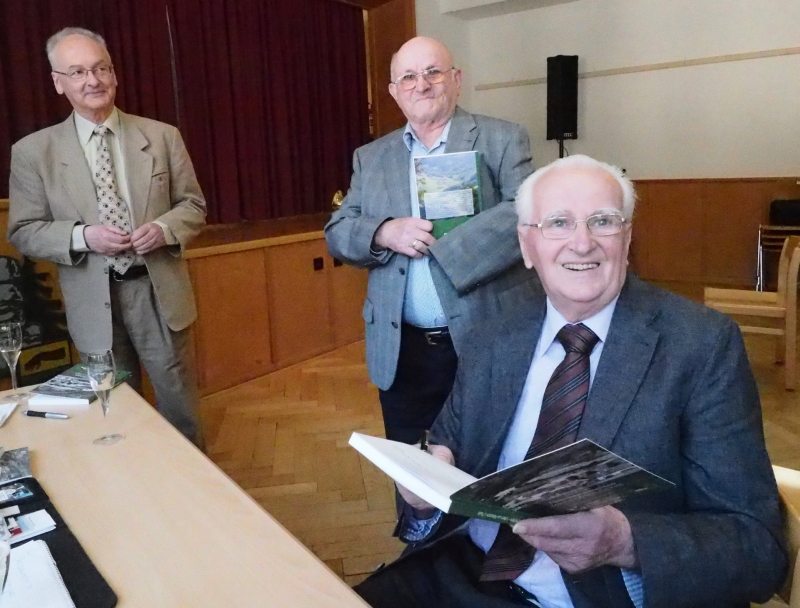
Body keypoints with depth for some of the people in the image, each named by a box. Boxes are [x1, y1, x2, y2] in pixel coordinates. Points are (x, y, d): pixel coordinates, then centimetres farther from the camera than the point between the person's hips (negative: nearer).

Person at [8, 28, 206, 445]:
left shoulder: (162, 136, 2)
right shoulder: (33, 151, -1)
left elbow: (193, 205, 6)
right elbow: (23, 232, 1)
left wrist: (164, 229, -16)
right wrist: (82, 236, -17)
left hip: (158, 291, 1)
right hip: (94, 302, 0)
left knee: (179, 406, 13)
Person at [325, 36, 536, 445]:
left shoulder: (502, 139, -1)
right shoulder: (370, 157, 10)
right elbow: (337, 233, 7)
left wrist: (439, 246, -22)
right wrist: (384, 233, -15)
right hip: (401, 351, 3)